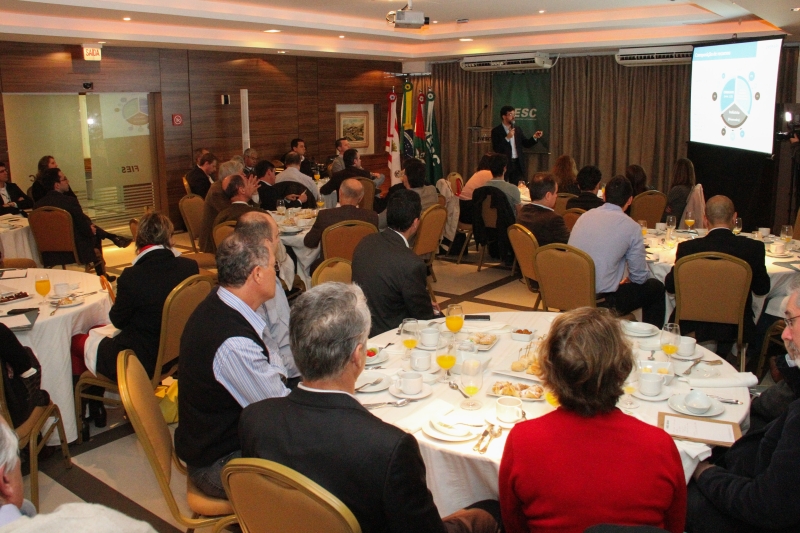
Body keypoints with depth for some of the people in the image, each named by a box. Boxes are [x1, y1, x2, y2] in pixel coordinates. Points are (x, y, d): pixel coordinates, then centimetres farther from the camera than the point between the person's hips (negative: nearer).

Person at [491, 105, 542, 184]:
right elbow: (496, 149, -14)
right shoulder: (496, 130, -5)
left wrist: (534, 138, -3)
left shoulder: (517, 129, 12)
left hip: (518, 163, 5)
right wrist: (507, 138, -19)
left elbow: (526, 144, 15)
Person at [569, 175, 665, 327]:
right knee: (656, 287, 18)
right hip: (601, 301, -6)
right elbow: (639, 276, -3)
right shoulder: (631, 226, -9)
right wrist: (627, 280, 21)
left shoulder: (585, 216, 6)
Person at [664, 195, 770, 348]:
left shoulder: (687, 248, -15)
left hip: (694, 328, 0)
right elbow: (762, 288, 1)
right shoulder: (754, 248, -13)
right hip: (735, 328, 1)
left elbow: (670, 286, -3)